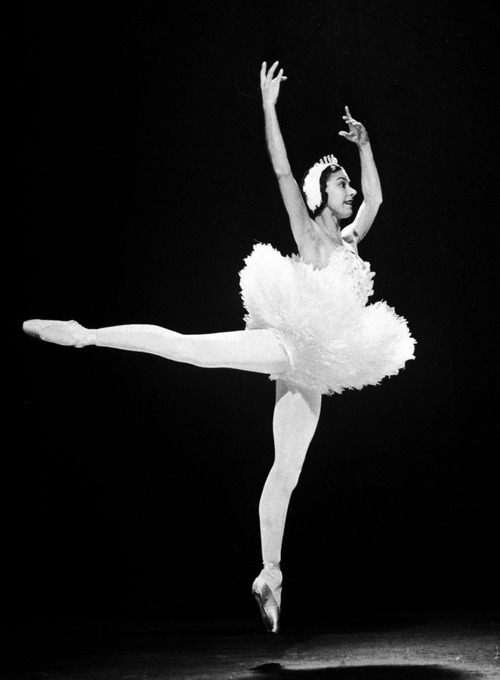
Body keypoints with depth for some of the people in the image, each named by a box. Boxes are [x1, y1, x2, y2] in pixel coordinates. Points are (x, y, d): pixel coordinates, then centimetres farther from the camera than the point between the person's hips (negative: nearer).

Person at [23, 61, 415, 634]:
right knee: (186, 348, -24)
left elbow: (375, 197, 32)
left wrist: (364, 144, 29)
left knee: (285, 472, 6)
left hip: (313, 365, 6)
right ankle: (82, 334, -20)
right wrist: (269, 105, -9)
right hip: (288, 344, -6)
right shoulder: (307, 234, 1)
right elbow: (281, 169, -7)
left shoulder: (349, 240, 19)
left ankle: (269, 575, 10)